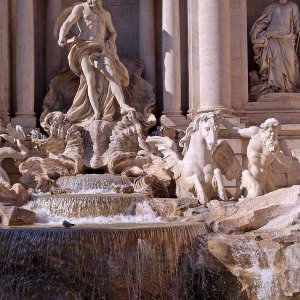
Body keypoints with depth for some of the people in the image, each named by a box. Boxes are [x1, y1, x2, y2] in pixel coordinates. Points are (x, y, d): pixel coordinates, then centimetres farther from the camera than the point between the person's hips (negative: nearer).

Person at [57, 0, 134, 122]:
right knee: (90, 79, -22)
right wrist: (62, 38, -25)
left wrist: (109, 44, 12)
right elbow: (67, 24, -4)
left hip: (100, 51, 4)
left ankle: (123, 106, -34)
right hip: (84, 49, -4)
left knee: (112, 75, -20)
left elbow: (113, 32, 35)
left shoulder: (106, 14, 23)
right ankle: (96, 113, -28)